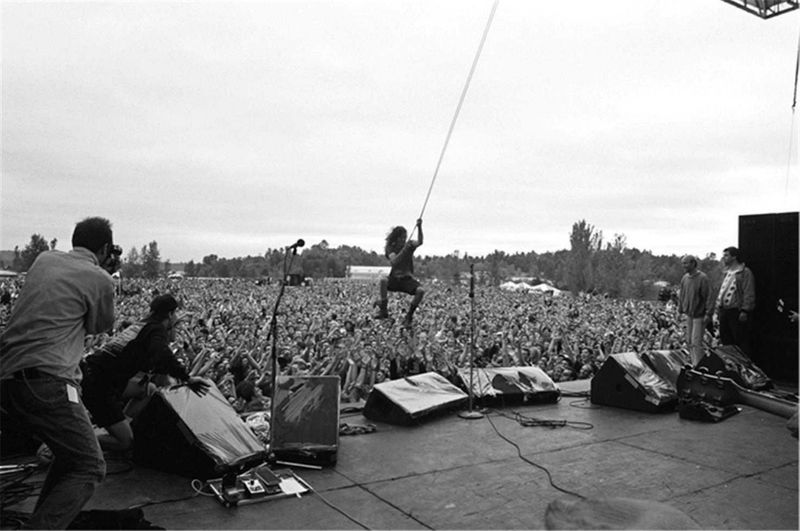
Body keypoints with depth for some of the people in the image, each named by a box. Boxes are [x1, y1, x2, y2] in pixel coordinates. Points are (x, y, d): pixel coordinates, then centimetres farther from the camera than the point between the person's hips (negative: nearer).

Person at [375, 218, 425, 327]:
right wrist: (405, 249, -31)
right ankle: (383, 310, -20)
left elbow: (420, 242, -23)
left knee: (421, 291, -28)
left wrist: (419, 227, -38)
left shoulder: (410, 245, 0)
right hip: (394, 278, -1)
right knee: (383, 280, -34)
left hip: (408, 279, 1)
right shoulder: (390, 248, -3)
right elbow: (394, 261, -22)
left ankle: (408, 317, -12)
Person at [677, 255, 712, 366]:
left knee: (696, 342, -7)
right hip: (689, 314, 7)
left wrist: (708, 313, -16)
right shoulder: (685, 278, 5)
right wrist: (680, 308, 13)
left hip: (699, 315, -7)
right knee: (689, 341, 12)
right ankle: (694, 364, 23)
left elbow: (708, 296, -15)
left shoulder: (702, 278, -15)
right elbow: (681, 293, 15)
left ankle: (698, 367, 1)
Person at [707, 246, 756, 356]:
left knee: (741, 341, -4)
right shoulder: (727, 273, 18)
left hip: (737, 313, -8)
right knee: (726, 341, 13)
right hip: (724, 312, 8)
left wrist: (745, 311, -19)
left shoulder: (745, 272, -7)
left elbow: (749, 294, -13)